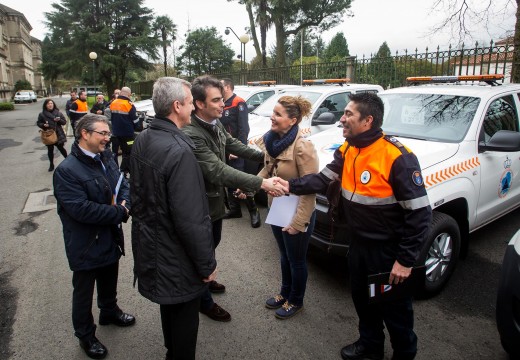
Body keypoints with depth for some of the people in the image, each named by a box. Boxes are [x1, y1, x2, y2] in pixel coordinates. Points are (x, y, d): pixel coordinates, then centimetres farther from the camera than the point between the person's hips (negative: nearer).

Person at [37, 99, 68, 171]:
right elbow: (38, 123, 6)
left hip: (58, 134, 0)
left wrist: (59, 120, -18)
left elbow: (64, 122, 3)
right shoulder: (42, 114, -2)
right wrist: (43, 125, -15)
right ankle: (51, 165, 20)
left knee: (61, 148, 6)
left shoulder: (58, 113, 0)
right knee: (50, 150, 8)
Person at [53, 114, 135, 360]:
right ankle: (85, 336, 35)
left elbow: (123, 185, 7)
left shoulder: (105, 158, -1)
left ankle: (109, 311, 53)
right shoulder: (66, 170, -23)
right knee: (84, 291, 14)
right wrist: (119, 213, -22)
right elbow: (81, 209, -29)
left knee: (109, 282, 27)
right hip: (85, 245, -6)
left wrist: (125, 203, -15)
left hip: (110, 237, 7)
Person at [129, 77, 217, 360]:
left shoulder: (142, 141, -1)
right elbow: (190, 220, -28)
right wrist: (207, 264, -17)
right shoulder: (179, 151, -29)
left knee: (170, 304, 30)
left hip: (151, 245, 9)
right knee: (184, 315, 14)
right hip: (177, 255, -9)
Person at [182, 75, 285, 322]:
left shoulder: (215, 124, -3)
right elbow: (219, 170, -38)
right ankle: (204, 301, 32)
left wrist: (264, 156, 5)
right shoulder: (191, 135, -32)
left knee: (213, 243, 27)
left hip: (216, 199, 9)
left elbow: (234, 145, 12)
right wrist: (261, 183, -41)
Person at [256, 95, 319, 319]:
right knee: (284, 255, 25)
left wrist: (298, 223, -22)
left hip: (296, 215, -7)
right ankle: (285, 293, 47)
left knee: (296, 259, 14)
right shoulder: (271, 141, -3)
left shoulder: (302, 147, -25)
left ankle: (295, 301, 37)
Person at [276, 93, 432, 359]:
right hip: (358, 243, 7)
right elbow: (323, 179, 1)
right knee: (362, 298, 24)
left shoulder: (398, 157, -24)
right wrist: (292, 186, -15)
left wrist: (406, 260, -21)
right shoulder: (347, 150, 0)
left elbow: (420, 213, -22)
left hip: (389, 249, -7)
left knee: (394, 307, 13)